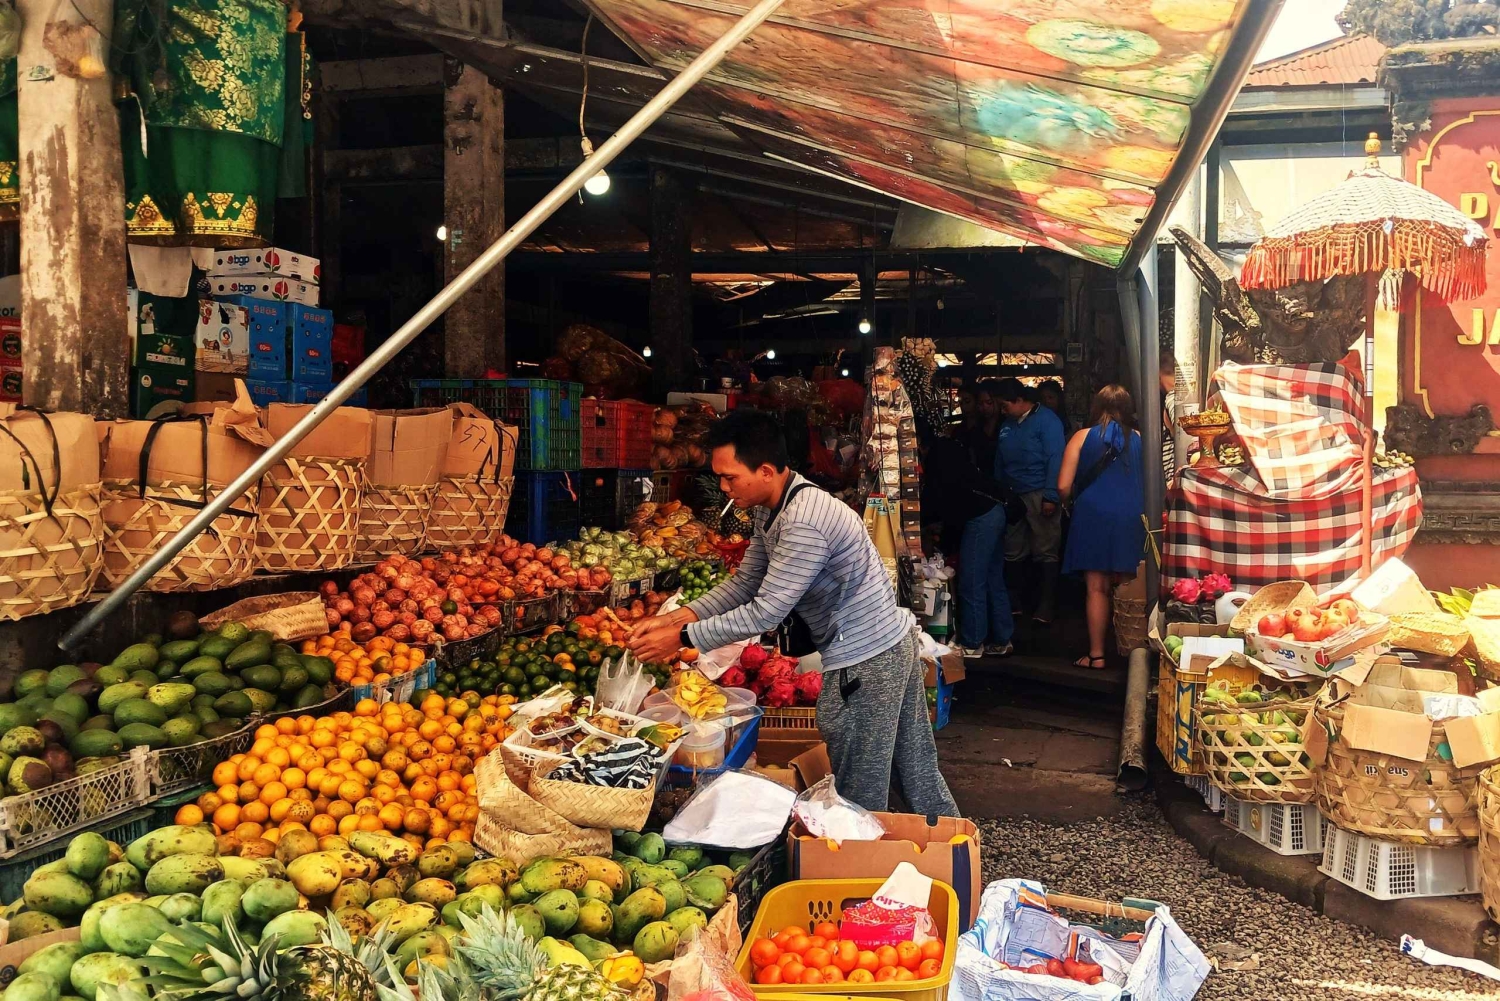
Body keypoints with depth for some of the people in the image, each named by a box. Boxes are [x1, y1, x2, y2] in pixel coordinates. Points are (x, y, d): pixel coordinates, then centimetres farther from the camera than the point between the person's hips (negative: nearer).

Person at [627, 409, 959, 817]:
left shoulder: (804, 523, -27)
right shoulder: (771, 508, 5)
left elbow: (766, 612, -26)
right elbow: (745, 584, 9)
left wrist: (681, 639, -20)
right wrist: (677, 617, -3)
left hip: (863, 661, -10)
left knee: (860, 798, 2)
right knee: (918, 773, 21)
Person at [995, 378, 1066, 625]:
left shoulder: (1046, 420, -7)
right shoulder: (1007, 426, 14)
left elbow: (1055, 459, -12)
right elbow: (1000, 462, 21)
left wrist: (1050, 497, -17)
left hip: (1040, 496, -6)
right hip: (1013, 496, 7)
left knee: (1045, 554, -1)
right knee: (1013, 553, 8)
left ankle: (1044, 608, 5)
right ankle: (1013, 603, 18)